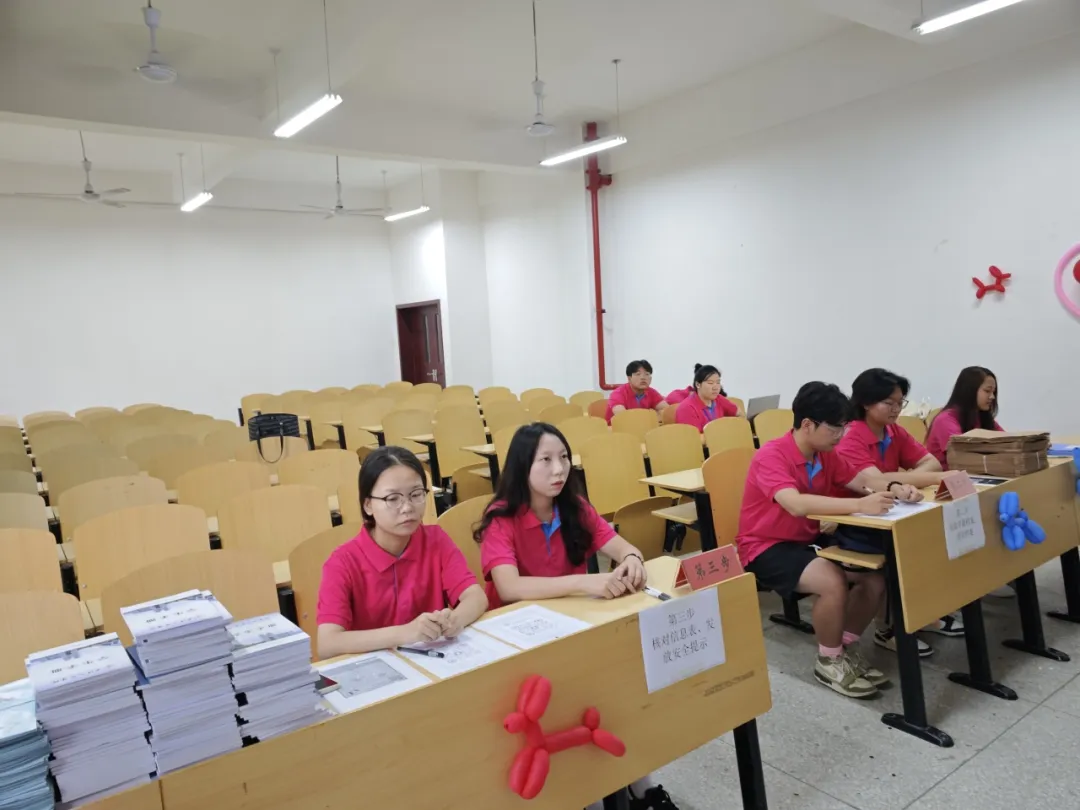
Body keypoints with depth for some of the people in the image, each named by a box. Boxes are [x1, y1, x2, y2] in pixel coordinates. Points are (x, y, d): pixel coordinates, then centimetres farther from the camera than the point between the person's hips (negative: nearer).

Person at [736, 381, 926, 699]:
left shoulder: (826, 455, 1)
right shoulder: (771, 456, -24)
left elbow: (863, 479, 3)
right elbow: (796, 504, -39)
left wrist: (894, 488, -21)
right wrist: (859, 505, -46)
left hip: (808, 540, 8)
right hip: (766, 548, -8)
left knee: (876, 576, -7)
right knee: (833, 582, -30)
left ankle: (845, 648, 13)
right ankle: (829, 661, -4)